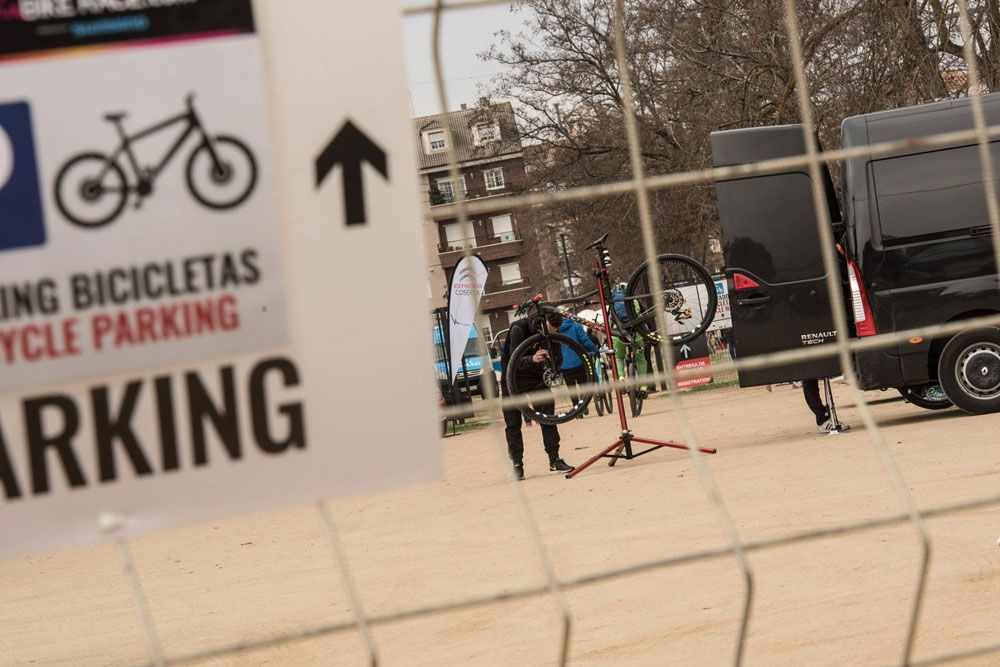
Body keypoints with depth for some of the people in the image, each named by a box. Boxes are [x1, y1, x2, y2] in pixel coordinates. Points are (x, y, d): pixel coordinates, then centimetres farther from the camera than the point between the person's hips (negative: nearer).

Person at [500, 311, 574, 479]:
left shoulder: (553, 334, -12)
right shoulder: (518, 328, -27)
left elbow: (558, 361, -9)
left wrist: (549, 358, -33)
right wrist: (532, 359, -53)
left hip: (538, 377, 3)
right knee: (512, 423, -3)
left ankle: (554, 460, 3)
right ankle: (516, 464, 4)